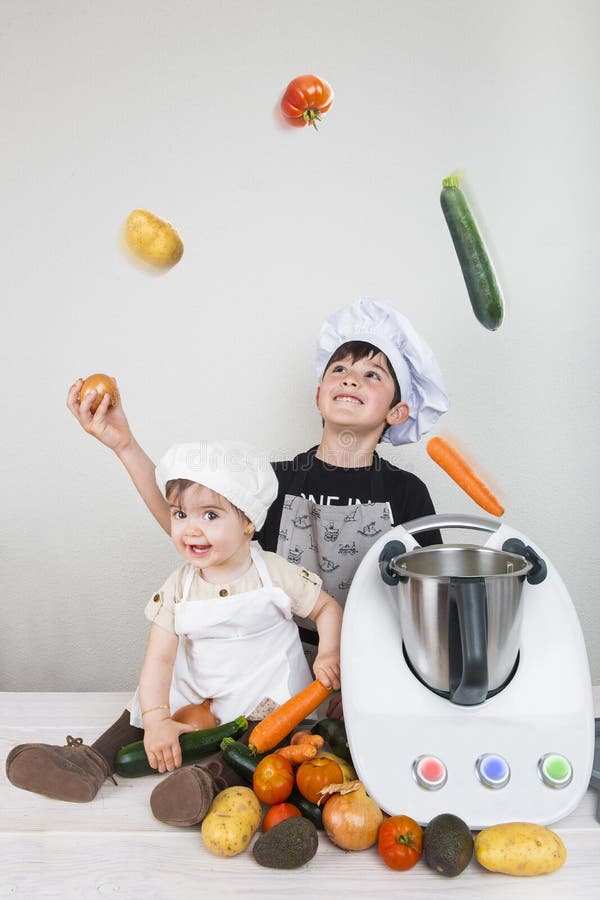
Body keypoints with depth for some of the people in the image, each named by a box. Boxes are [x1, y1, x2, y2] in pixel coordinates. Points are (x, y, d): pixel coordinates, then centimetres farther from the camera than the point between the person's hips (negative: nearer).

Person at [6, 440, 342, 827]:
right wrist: (157, 720, -23)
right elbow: (160, 657, -11)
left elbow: (328, 608, 0)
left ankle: (216, 777, -45)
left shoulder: (276, 574, -13)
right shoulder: (179, 588, -6)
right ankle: (93, 761, -12)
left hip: (267, 695, -4)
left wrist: (328, 655, -18)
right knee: (146, 705, -9)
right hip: (197, 691, 4)